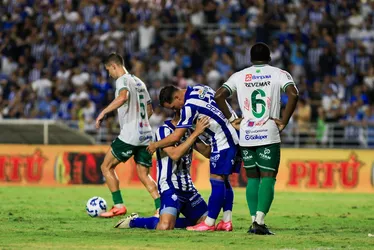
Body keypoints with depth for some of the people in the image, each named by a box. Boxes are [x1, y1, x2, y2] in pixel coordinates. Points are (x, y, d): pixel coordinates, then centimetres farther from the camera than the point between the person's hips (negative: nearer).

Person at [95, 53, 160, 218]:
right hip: (146, 135, 8)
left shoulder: (122, 80, -7)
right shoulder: (139, 82, 19)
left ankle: (119, 206, 0)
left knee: (106, 167, 5)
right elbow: (149, 109, 26)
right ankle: (160, 208, -6)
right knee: (144, 175, 10)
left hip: (129, 136, -8)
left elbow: (123, 97, -30)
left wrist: (103, 113, -26)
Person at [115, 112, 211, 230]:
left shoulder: (189, 131, 11)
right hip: (170, 187, -8)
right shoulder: (164, 130, -11)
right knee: (165, 227, -28)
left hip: (188, 188, 8)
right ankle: (134, 221, -2)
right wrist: (196, 133, -28)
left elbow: (207, 153, 14)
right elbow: (174, 154, -27)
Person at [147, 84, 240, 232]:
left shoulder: (189, 106, -17)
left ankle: (209, 223, -7)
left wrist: (155, 145, -1)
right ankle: (227, 221, 10)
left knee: (217, 180, -8)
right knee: (223, 181, 11)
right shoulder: (199, 89, 8)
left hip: (223, 141, -10)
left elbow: (176, 137, -15)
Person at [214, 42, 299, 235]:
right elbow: (293, 94, -13)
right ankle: (259, 221, -17)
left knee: (252, 178, 12)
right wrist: (283, 122, -6)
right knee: (268, 177, -3)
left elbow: (218, 96, 3)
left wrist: (232, 120, 9)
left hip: (246, 135, 3)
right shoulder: (278, 74, 3)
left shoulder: (239, 76, 11)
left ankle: (254, 220, 5)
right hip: (269, 135, -3)